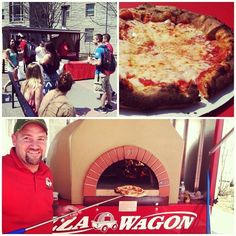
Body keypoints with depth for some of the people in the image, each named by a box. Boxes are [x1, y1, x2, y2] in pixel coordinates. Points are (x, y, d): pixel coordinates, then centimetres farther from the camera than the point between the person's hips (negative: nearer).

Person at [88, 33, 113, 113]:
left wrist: (91, 61, -8)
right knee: (108, 89, 16)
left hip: (101, 73, -9)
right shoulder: (105, 48, 10)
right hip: (106, 71, 9)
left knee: (103, 91, -2)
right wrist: (93, 60, 17)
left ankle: (102, 108, 6)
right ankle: (109, 105, 27)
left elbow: (99, 62, -25)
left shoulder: (98, 49, -17)